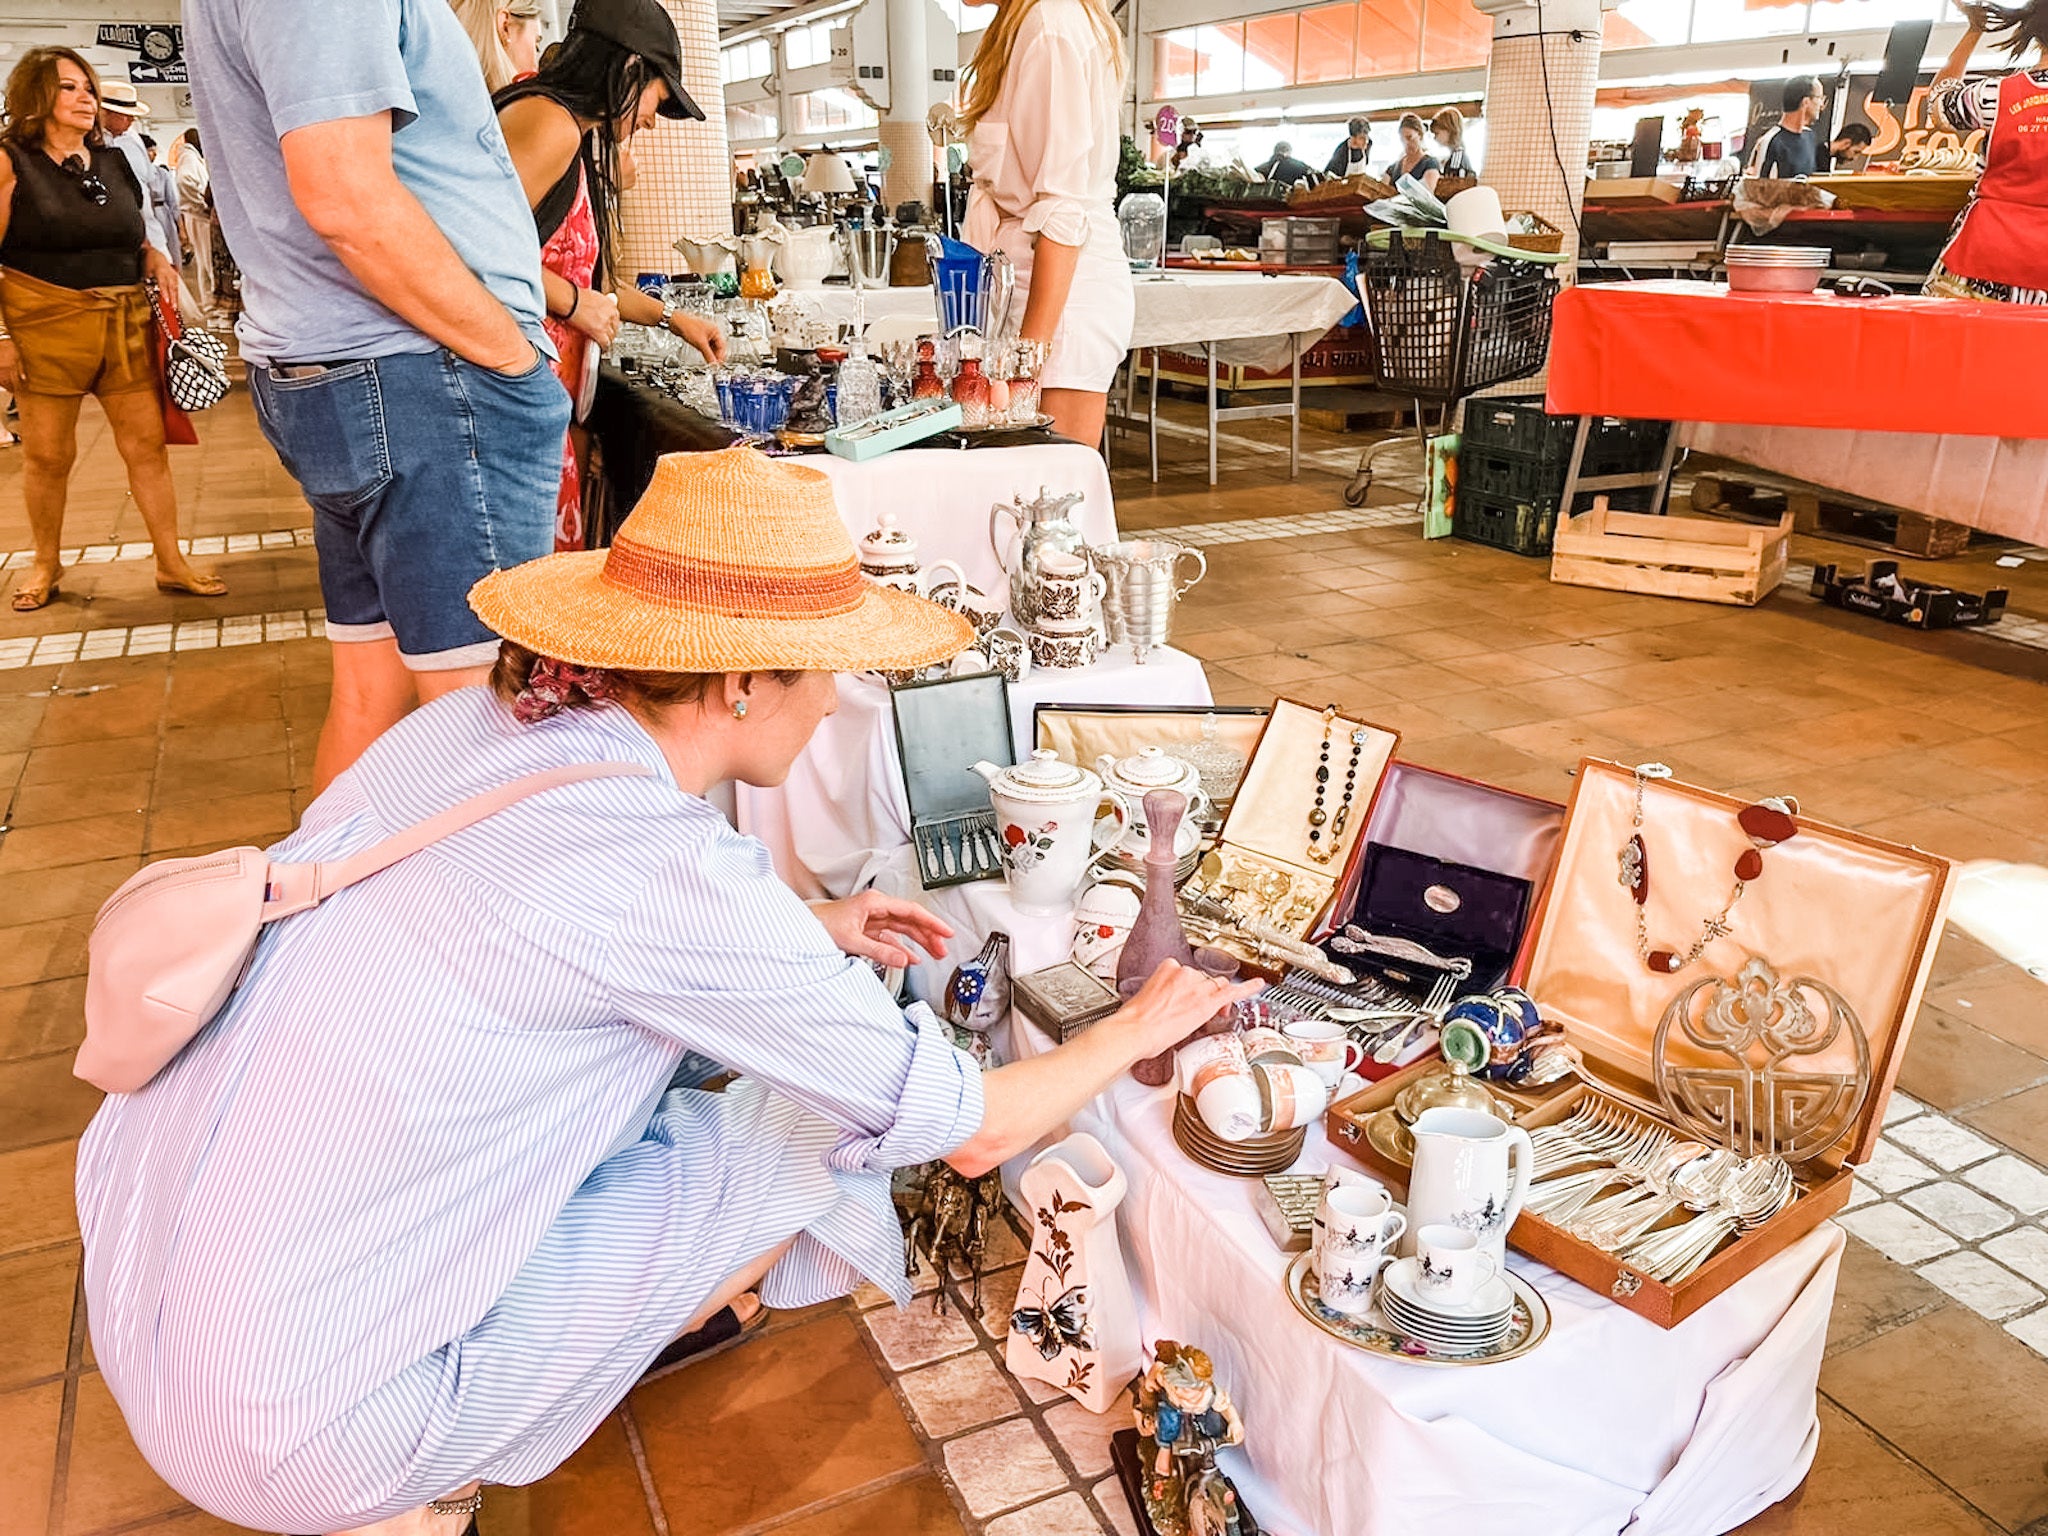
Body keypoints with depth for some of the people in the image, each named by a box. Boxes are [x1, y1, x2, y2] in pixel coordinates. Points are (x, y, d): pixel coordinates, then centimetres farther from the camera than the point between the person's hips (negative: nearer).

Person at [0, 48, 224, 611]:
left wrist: (156, 260, 2)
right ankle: (46, 564, 24)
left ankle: (170, 563, 11)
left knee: (147, 444, 3)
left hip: (126, 322, 4)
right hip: (46, 322, -4)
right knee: (47, 454, 5)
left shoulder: (112, 160, 12)